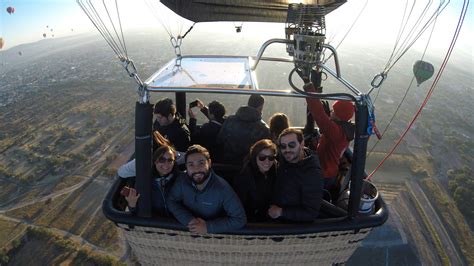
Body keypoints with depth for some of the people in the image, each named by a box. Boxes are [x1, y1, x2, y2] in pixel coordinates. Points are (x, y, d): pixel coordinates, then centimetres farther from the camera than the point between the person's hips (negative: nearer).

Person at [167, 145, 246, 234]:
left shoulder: (222, 188, -22)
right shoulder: (182, 180, -11)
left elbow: (240, 219, -19)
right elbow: (172, 201, 1)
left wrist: (208, 227, -24)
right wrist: (188, 220, -16)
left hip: (215, 234, -3)